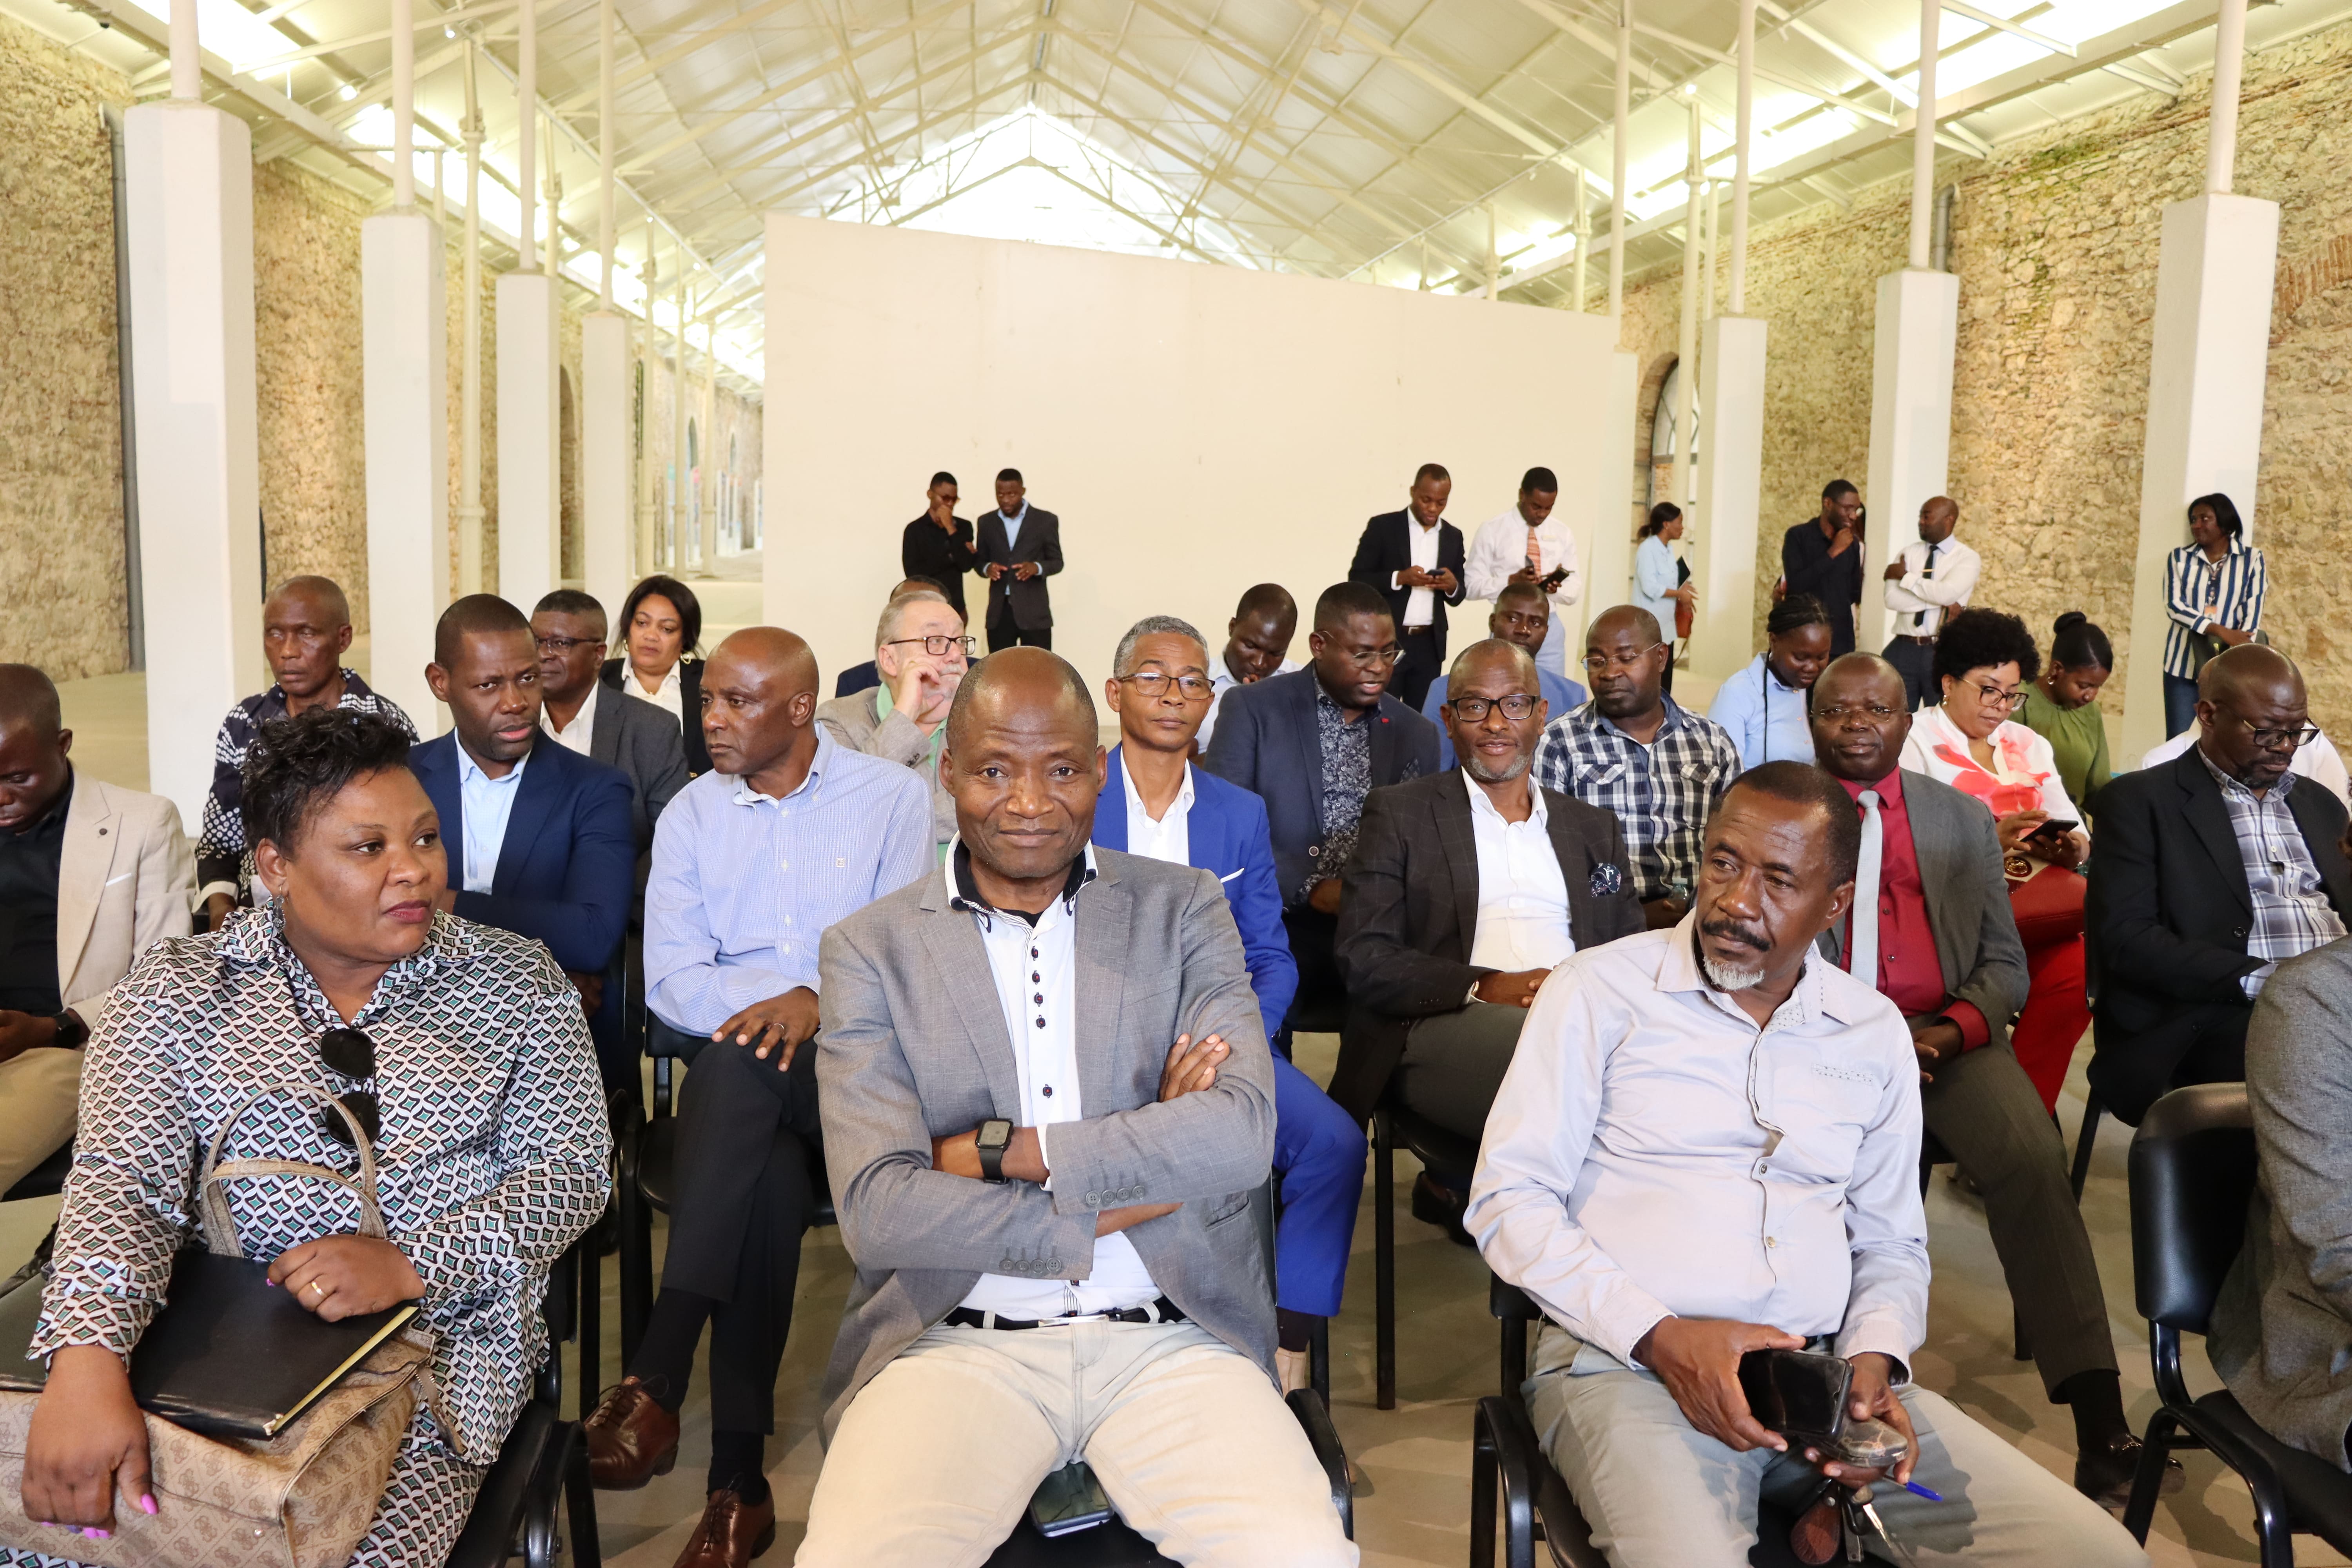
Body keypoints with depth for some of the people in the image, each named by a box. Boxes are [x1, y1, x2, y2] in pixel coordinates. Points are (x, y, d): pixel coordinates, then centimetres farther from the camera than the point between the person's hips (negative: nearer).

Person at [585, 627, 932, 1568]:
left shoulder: (893, 797, 5)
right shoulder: (691, 814, 12)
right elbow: (669, 977, 2)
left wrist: (815, 1001, -21)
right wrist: (770, 1004, -17)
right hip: (732, 1077, 2)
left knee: (742, 1067, -34)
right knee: (771, 1181, -31)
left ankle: (656, 1383, -31)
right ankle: (739, 1477, -27)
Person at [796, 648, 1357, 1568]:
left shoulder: (1183, 910, 7)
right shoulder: (872, 949, 4)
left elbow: (1243, 1136, -8)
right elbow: (876, 1211, -8)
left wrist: (994, 1151, -10)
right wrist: (1139, 1177, -8)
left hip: (1172, 1339, 1)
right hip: (956, 1344, 0)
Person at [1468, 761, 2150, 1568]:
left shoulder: (1875, 1032, 11)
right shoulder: (1602, 989, -3)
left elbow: (1891, 1245, 18)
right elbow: (1507, 1197, -6)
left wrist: (1874, 1360, -3)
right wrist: (1663, 1337, -15)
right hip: (1624, 1361, -5)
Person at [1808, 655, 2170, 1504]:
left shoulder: (1964, 819, 17)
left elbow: (2004, 962, 14)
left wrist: (1951, 1030, -7)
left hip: (1949, 1038, 2)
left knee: (2034, 1157, -27)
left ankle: (2099, 1425, -25)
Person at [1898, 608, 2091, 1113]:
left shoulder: (2031, 746, 24)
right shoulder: (1915, 741, 6)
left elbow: (2078, 836, 14)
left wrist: (2070, 848, -8)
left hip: (2039, 896, 5)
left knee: (2074, 969, -27)